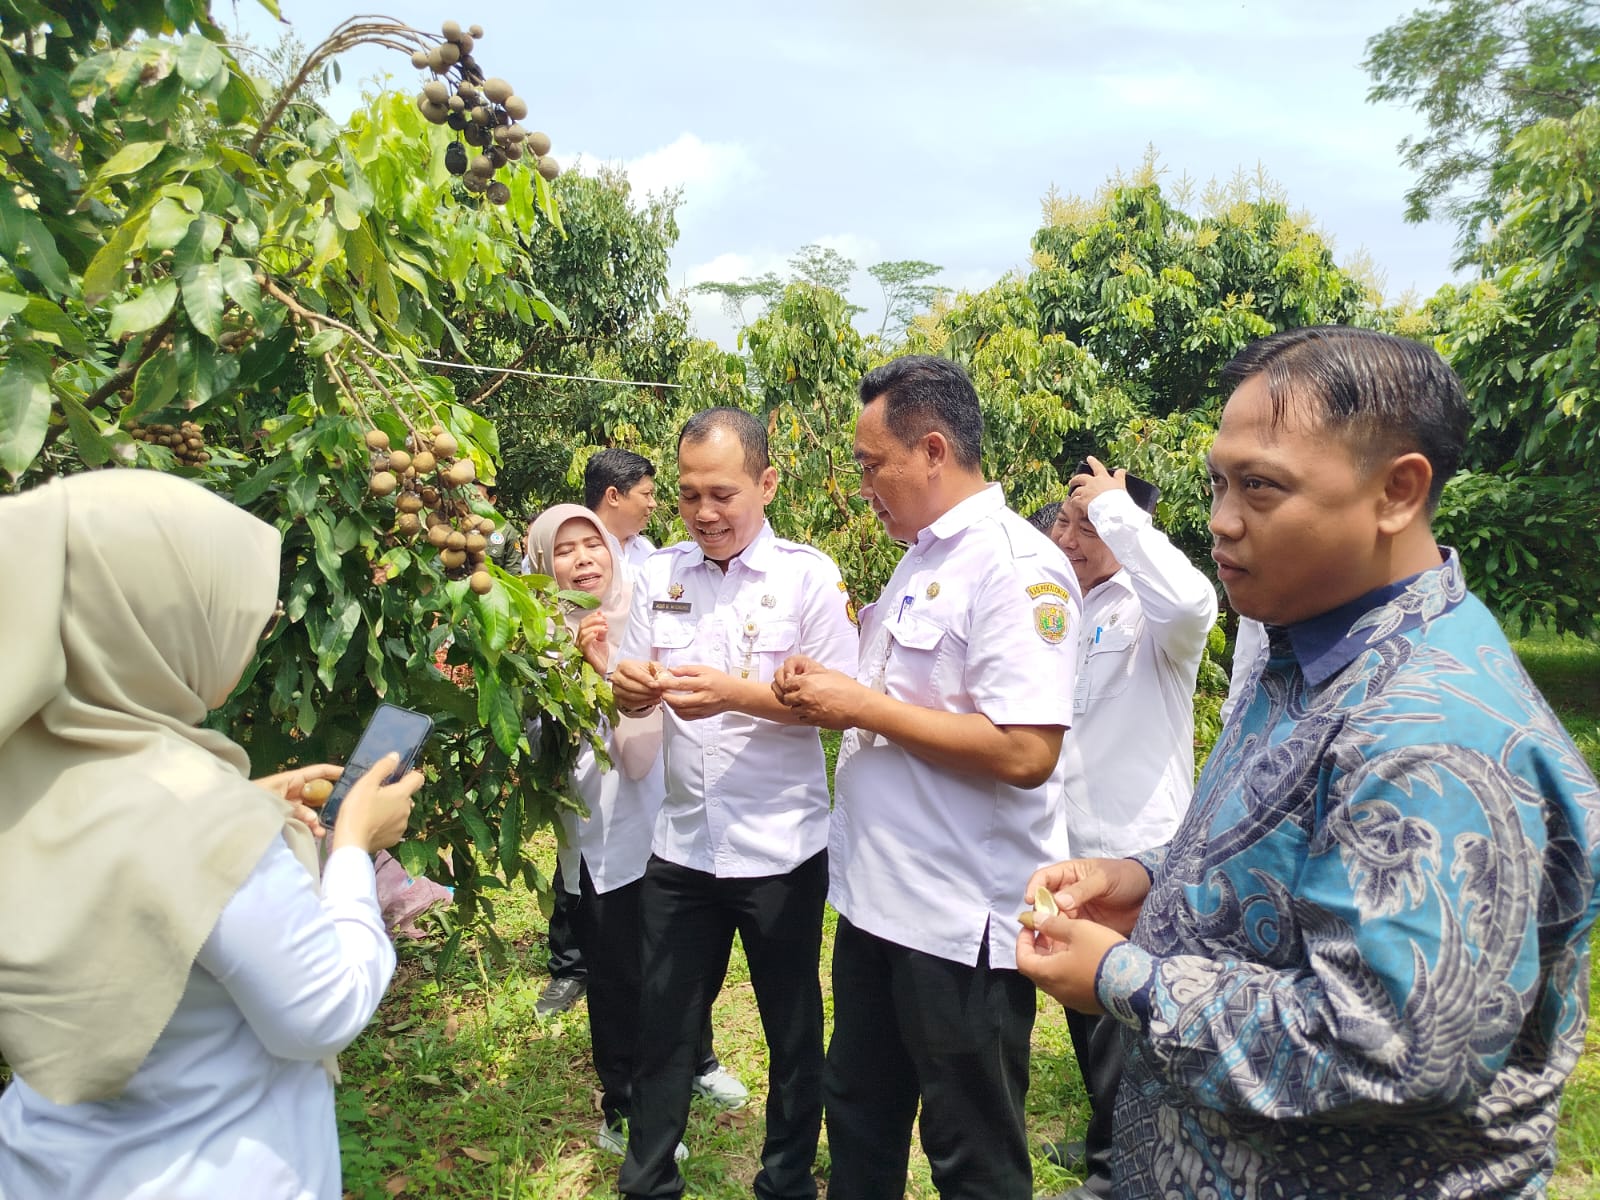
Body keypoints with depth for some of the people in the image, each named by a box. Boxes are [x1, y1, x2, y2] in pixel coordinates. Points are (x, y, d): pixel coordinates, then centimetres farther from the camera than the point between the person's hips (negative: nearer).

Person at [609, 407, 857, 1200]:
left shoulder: (808, 575, -8)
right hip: (682, 841, 3)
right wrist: (631, 688, -17)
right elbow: (634, 695, 7)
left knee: (792, 1028, 15)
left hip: (781, 846, -3)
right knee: (662, 1021, 16)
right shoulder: (659, 575, 2)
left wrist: (737, 694, -25)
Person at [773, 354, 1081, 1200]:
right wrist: (829, 693, 2)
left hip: (961, 923, -9)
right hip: (878, 897, 9)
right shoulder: (921, 559, 11)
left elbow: (1025, 752, -28)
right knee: (859, 1120, 24)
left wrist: (863, 706, -21)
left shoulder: (1014, 566, -19)